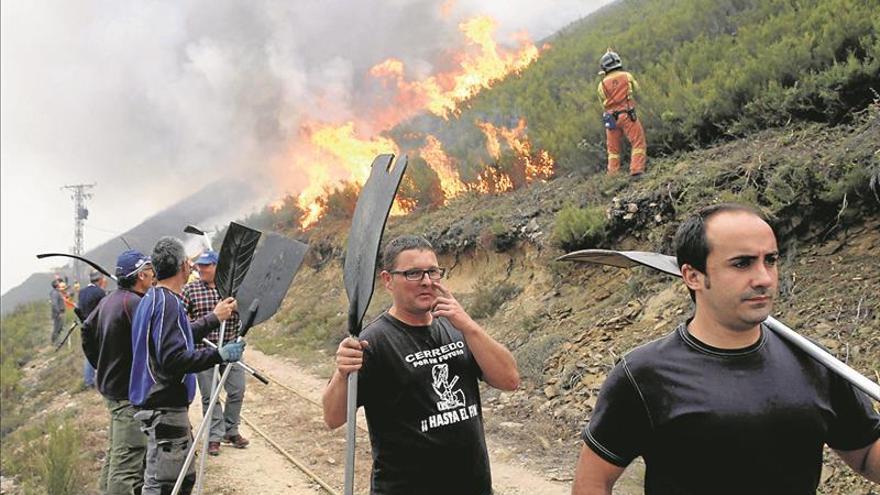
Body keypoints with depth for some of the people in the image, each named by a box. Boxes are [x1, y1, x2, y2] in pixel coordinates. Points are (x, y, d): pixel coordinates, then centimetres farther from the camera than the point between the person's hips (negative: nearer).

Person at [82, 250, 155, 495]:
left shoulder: (108, 300, 8)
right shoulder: (134, 303, -21)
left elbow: (87, 330, 19)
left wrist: (100, 365, 24)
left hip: (110, 385, 10)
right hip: (130, 392, -10)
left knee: (115, 452, 23)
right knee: (128, 458, -7)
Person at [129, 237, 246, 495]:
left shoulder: (152, 299, 13)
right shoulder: (168, 302, -19)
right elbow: (173, 360, -27)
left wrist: (214, 319, 29)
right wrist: (219, 355, -24)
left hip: (169, 405, 10)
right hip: (165, 408, -10)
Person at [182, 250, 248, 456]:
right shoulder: (190, 289, 0)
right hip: (203, 349, -2)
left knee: (237, 390, 6)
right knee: (209, 395, 2)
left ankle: (231, 431, 24)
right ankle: (214, 437, 13)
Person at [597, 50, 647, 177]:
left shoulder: (602, 85, 2)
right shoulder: (627, 76, 0)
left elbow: (603, 104, 9)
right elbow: (636, 89, 17)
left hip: (611, 118, 2)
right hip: (628, 115, -2)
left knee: (613, 149, 13)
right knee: (638, 144, 1)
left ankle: (612, 175, 12)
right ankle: (636, 170, -12)